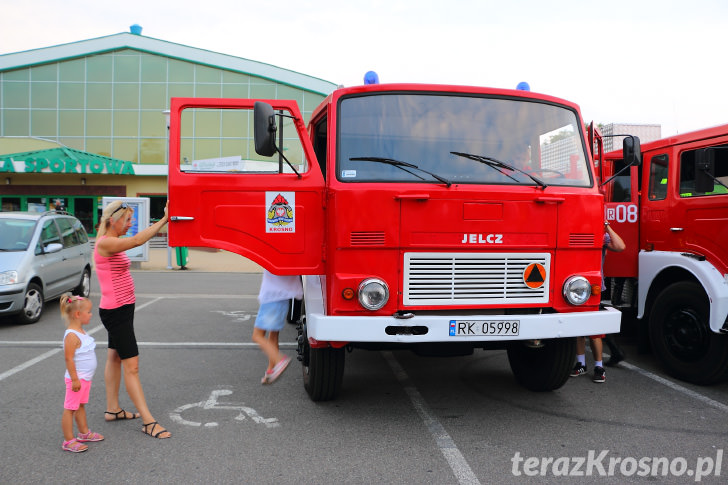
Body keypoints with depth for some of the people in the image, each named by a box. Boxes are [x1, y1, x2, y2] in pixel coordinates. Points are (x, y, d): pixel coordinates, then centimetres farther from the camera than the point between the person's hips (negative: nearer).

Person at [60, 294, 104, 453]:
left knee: (81, 406, 21)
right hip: (77, 379, -10)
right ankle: (69, 441, 6)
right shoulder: (71, 335, -21)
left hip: (85, 378, 10)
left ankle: (84, 433, 33)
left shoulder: (81, 332, 9)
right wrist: (75, 379, -23)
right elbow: (68, 358, -23)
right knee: (70, 409, -1)